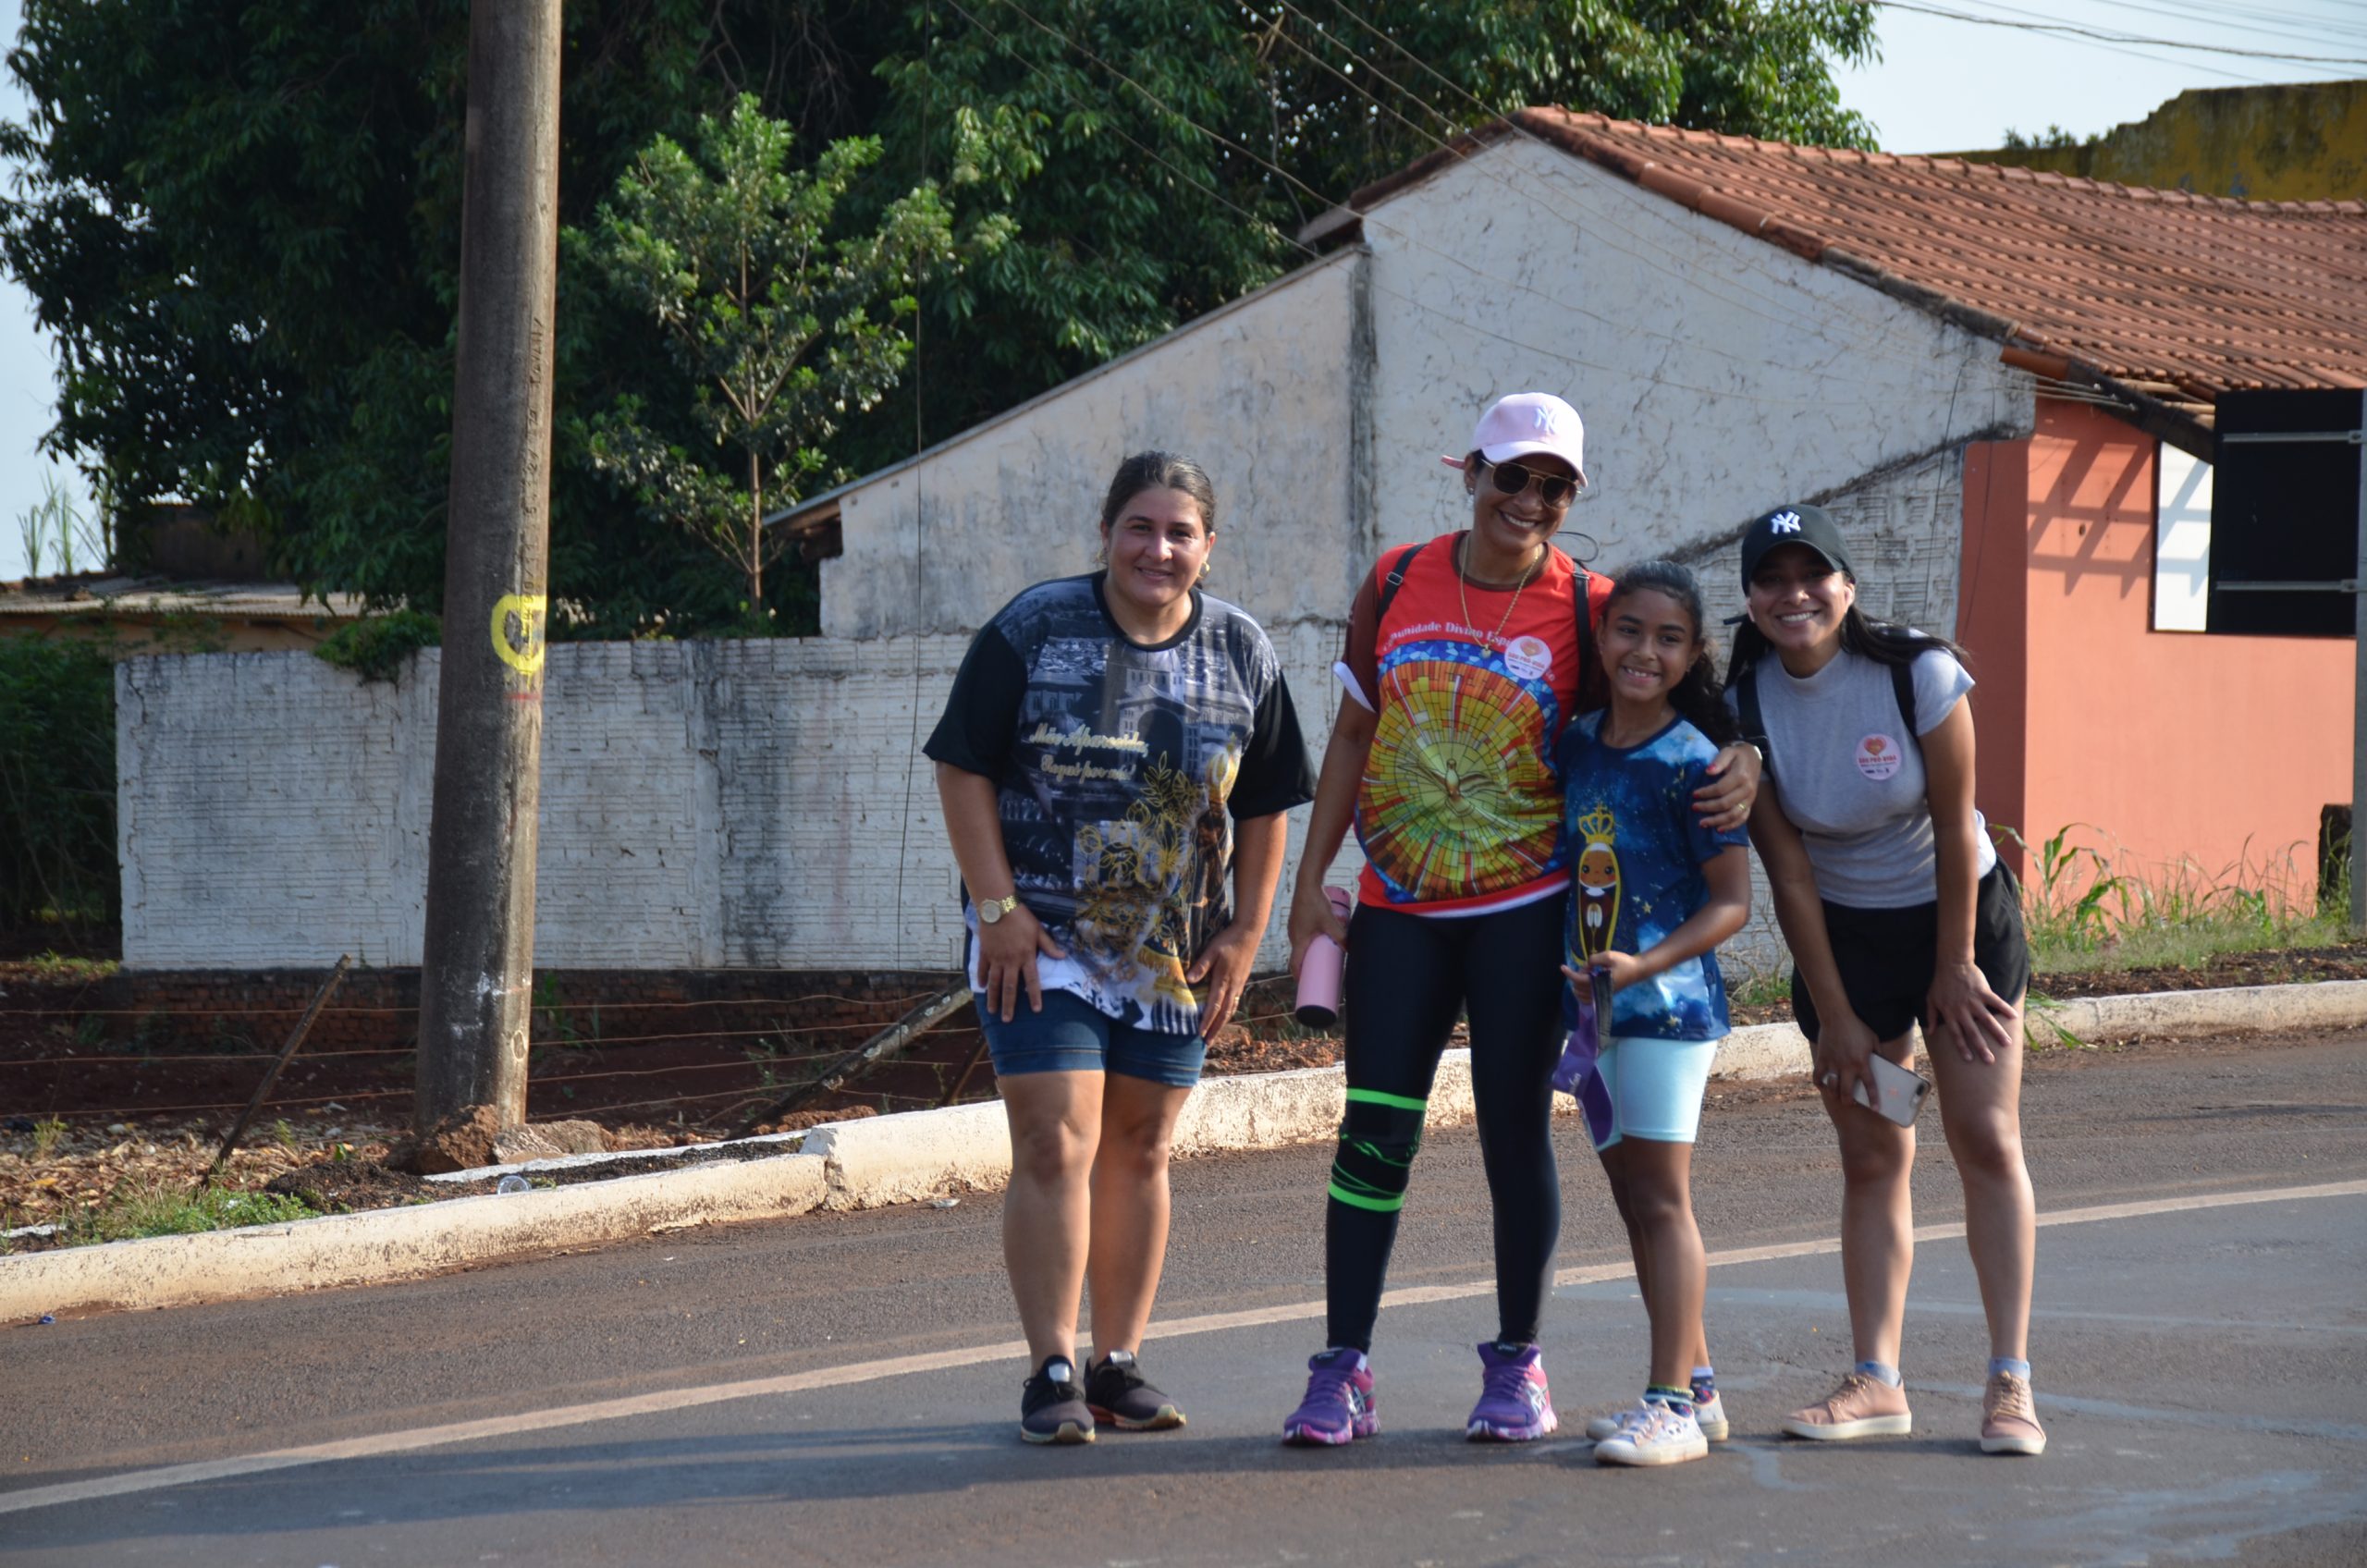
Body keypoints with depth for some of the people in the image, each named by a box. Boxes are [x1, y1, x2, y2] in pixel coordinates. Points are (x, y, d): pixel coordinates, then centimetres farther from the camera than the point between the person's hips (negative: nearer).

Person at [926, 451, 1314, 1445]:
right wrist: (996, 907, -11)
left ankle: (1119, 1364, 16)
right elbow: (964, 771, -4)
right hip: (1041, 943, -4)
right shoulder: (1032, 632, -5)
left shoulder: (1243, 654, 4)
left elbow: (1264, 806, 12)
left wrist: (1246, 931, 5)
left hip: (1175, 951, 4)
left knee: (1140, 1151, 8)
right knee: (1055, 1147, -11)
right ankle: (1052, 1374, -7)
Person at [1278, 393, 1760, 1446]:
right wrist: (1311, 881, 8)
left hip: (1526, 911, -2)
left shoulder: (1587, 609, -3)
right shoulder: (1396, 584, 4)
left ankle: (1516, 1365, 15)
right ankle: (1342, 1370, 2)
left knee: (1515, 1129, 3)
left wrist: (1740, 765, -21)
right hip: (1400, 906, 2)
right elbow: (1355, 734, 11)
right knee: (1374, 1132, -2)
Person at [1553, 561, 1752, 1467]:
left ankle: (1673, 1405, -5)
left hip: (1668, 1003, -7)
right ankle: (1694, 1386, 20)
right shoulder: (1578, 745, 7)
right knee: (1632, 1196, 11)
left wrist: (1646, 965, -22)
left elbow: (1732, 901, -11)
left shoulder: (1691, 763, -12)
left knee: (1659, 1195, -7)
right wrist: (1580, 979, 8)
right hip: (1595, 1006, 7)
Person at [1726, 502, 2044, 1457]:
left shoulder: (1919, 673, -20)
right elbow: (1789, 873, -9)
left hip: (1959, 913, -2)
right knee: (1871, 1158, 1)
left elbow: (1954, 827, -13)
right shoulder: (1746, 706, -13)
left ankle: (2010, 1381, -6)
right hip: (1842, 937, 2)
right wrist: (1834, 1015, -8)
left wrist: (1956, 968, -9)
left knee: (1986, 1139, -6)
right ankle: (1877, 1382, 2)